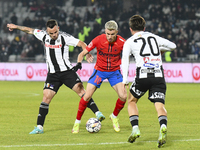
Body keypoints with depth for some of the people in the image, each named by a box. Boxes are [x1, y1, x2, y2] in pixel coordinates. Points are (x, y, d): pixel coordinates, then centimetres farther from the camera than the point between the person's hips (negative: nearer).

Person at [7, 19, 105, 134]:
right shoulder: (44, 36, 3)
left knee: (81, 90, -17)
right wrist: (16, 27, 27)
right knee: (46, 97, -4)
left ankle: (97, 113, -17)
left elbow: (81, 43, -17)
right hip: (52, 74, 3)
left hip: (67, 71, -3)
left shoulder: (64, 37, -11)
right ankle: (39, 127, 0)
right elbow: (30, 30, 20)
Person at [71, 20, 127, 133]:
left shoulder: (121, 42, -18)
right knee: (87, 96, -11)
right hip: (99, 70, -1)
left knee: (123, 96, -13)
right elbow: (82, 53, -9)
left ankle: (114, 117, 16)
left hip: (115, 72, 1)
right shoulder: (98, 40, -19)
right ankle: (77, 122, 7)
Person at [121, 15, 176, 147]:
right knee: (160, 105, -4)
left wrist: (125, 80, 1)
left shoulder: (130, 41, 13)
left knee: (132, 101, 20)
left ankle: (135, 129, 3)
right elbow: (173, 46, 30)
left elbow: (125, 60, 3)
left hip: (143, 75, -2)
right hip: (159, 75, 2)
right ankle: (163, 127, -34)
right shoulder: (154, 37, 22)